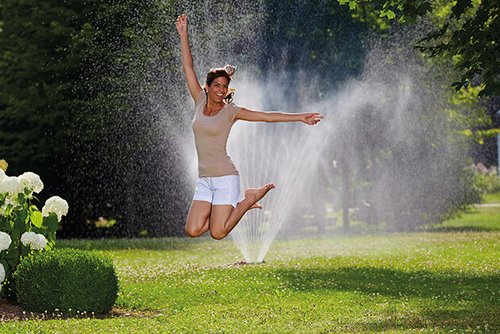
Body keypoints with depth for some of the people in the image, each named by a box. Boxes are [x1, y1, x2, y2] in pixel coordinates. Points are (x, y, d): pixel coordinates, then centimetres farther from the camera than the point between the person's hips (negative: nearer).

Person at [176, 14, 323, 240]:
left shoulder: (231, 111, -2)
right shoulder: (200, 102, 8)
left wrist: (301, 117, -6)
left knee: (217, 233, -12)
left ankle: (249, 200, 13)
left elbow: (267, 116, -2)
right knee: (193, 231, -8)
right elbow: (187, 67, 7)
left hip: (225, 177, -5)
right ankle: (234, 207, 15)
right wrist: (183, 35, 3)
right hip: (204, 179, 5)